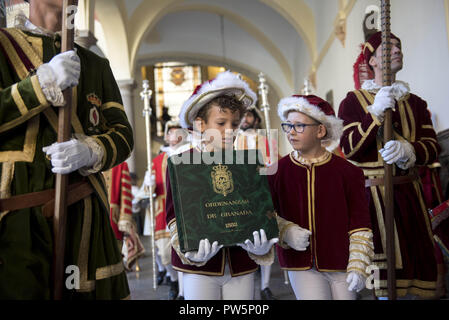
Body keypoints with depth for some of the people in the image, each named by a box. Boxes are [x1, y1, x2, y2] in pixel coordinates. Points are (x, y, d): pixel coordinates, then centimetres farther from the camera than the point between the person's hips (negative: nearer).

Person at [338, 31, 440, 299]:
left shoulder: (415, 103, 16)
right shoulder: (354, 101, 4)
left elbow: (433, 147, 6)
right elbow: (349, 149, -8)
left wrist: (407, 150, -15)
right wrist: (376, 113, -15)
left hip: (409, 193, 4)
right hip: (372, 193, -4)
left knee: (416, 255, 3)